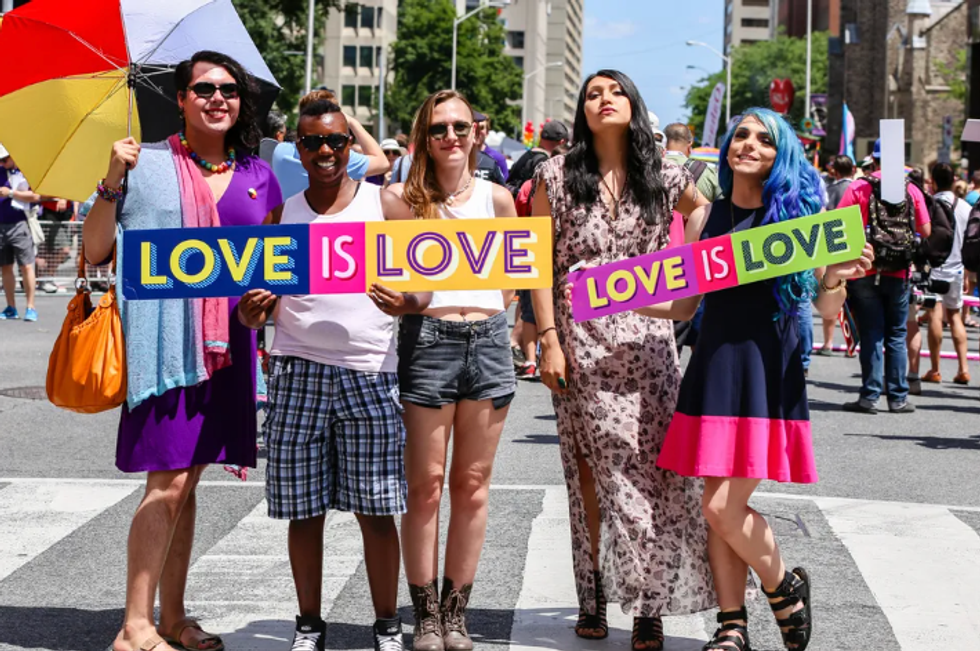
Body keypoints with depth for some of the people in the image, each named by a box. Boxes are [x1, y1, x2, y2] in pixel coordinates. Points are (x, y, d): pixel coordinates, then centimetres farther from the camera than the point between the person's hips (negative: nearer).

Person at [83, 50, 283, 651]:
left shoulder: (257, 175, 12)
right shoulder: (147, 165, 0)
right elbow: (96, 252, -3)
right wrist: (112, 182, -15)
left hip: (227, 340, 5)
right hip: (166, 337, -5)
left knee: (187, 480, 11)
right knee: (168, 482, -9)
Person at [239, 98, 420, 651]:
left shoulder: (386, 206, 6)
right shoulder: (280, 215, 13)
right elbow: (254, 311, 16)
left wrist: (405, 303, -18)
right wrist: (253, 309, -8)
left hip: (370, 373, -2)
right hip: (297, 373, 2)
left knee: (377, 510, 1)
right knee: (303, 510, 5)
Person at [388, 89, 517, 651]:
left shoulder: (497, 198, 9)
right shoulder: (404, 199, 3)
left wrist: (496, 318, 8)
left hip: (488, 339, 2)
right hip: (427, 338, -2)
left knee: (472, 484, 6)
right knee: (426, 486, -1)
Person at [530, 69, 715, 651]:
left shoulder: (666, 177, 6)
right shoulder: (558, 176, 3)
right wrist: (549, 339, -6)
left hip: (646, 338, 0)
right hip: (581, 339, 0)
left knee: (652, 466, -5)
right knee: (589, 466, 3)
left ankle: (651, 604, 1)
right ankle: (593, 594, 13)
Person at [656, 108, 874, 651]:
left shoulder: (797, 214, 0)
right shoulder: (707, 218, 10)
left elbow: (826, 308, 0)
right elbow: (683, 304, 14)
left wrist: (836, 279, -21)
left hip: (769, 371, -4)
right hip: (714, 367, 4)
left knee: (722, 507, -9)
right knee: (720, 509, 5)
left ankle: (784, 587, 18)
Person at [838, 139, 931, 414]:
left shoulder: (859, 188, -5)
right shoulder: (912, 190, 1)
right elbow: (926, 231, 2)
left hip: (865, 271, -2)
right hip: (899, 273, 2)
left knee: (871, 334, 3)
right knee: (896, 334, 10)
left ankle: (870, 396, -1)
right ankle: (898, 398, 11)